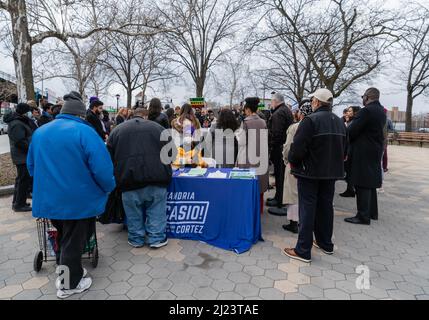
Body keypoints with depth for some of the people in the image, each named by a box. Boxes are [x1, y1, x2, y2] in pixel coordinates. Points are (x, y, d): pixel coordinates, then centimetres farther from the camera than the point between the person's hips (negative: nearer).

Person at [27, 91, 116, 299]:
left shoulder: (40, 132, 7)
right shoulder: (84, 132, -16)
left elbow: (31, 166, 18)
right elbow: (102, 168, -23)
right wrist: (108, 188, -6)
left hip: (48, 199, 7)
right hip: (78, 200, -6)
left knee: (63, 238, 25)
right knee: (73, 242, 10)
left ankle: (65, 272, 41)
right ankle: (69, 285, 27)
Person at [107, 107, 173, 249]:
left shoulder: (117, 130, 12)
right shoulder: (157, 127, 10)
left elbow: (110, 156, 13)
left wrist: (118, 176, 25)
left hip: (129, 179, 1)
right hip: (156, 178, 0)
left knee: (134, 213, 15)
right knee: (156, 210, 13)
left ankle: (136, 239, 26)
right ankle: (156, 238, 19)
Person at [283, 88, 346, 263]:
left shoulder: (310, 120, -16)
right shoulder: (339, 121, 10)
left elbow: (298, 147, -21)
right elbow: (344, 148, 14)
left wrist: (292, 162, -4)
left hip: (310, 171, -7)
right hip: (331, 171, 7)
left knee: (307, 209, -1)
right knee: (326, 206, 17)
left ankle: (303, 251, 6)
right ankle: (326, 244, 31)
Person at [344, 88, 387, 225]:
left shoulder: (366, 111, -17)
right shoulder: (381, 112, 13)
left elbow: (352, 131, -18)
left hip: (363, 152, -9)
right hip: (376, 151, 9)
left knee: (362, 184, -5)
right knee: (370, 183, 18)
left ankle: (363, 216, 0)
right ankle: (372, 212, 28)